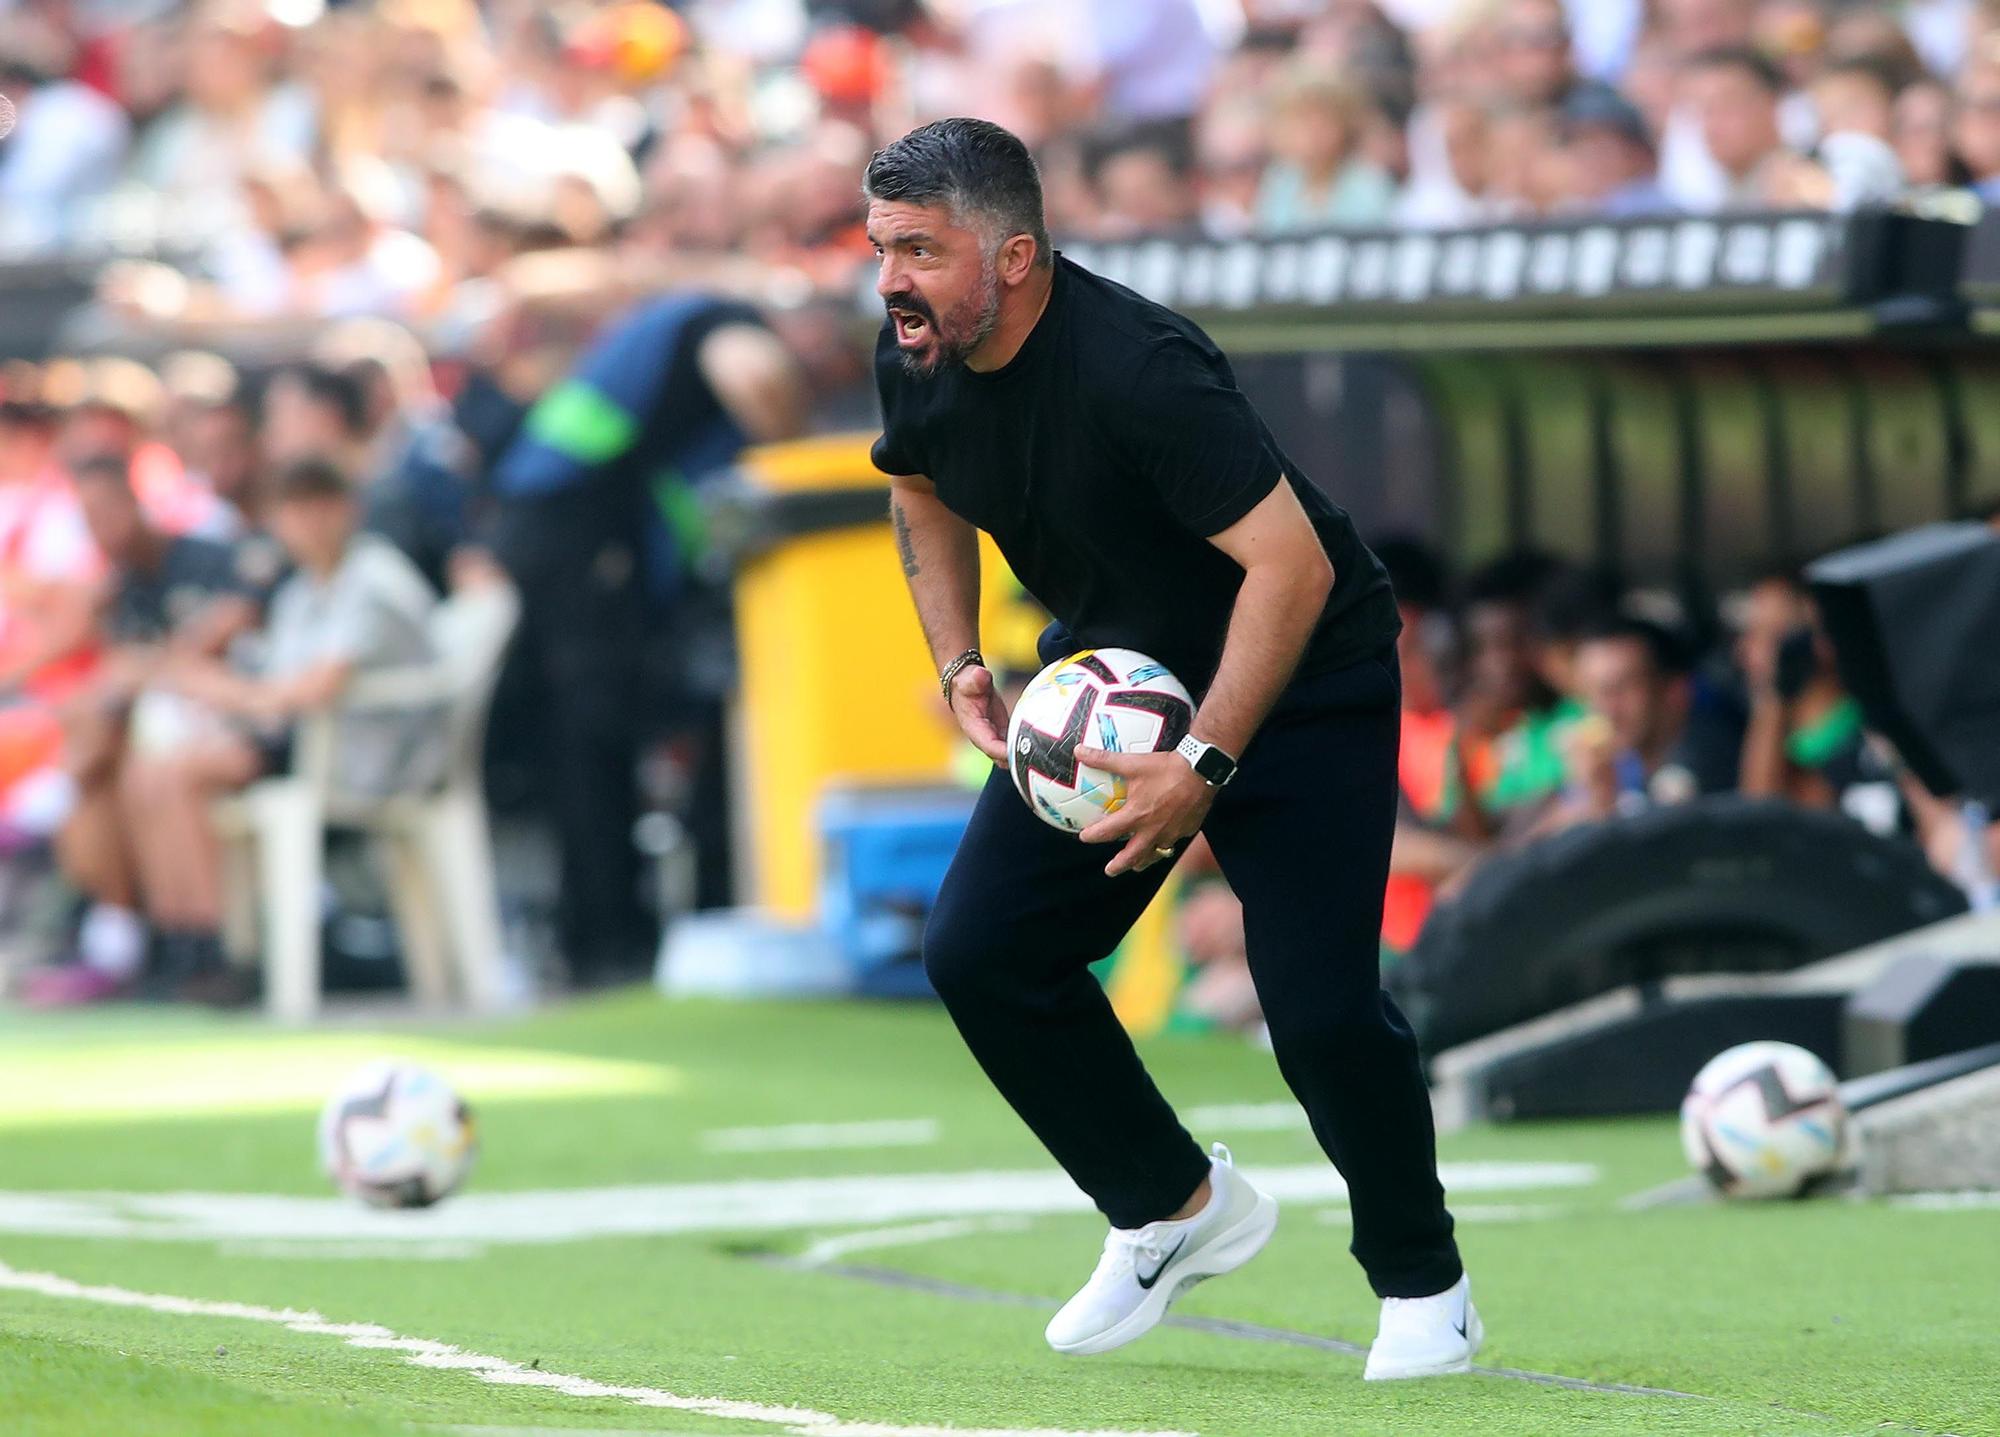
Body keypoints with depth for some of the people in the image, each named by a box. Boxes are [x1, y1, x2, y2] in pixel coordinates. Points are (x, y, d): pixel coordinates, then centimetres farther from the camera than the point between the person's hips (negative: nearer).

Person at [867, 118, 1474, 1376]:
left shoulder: (1133, 369, -34)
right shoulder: (919, 359, -10)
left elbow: (1293, 564, -34)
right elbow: (924, 491, 14)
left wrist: (1204, 764, -34)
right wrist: (960, 665, 2)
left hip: (1299, 679, -7)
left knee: (1319, 1004, -17)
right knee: (981, 953, -4)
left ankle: (1422, 1281, 8)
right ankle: (1176, 1208, 16)